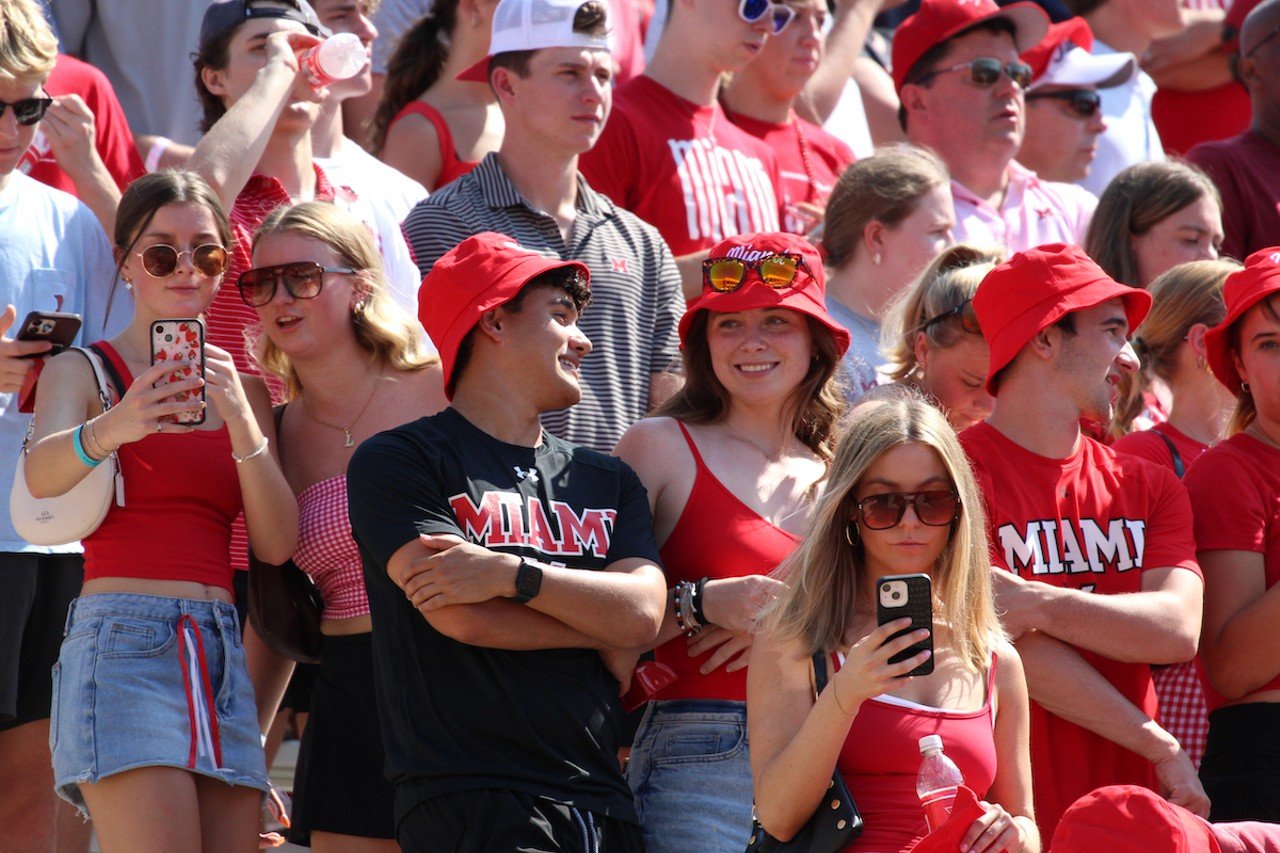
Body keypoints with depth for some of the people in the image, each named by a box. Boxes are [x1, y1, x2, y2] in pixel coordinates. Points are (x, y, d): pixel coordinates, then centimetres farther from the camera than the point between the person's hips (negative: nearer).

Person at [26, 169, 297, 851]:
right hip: (123, 635, -5)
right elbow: (41, 474, -16)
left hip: (222, 653, 5)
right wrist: (112, 428, -38)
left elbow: (277, 545, 7)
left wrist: (241, 419, -9)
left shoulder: (242, 390, 19)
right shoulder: (82, 369, 6)